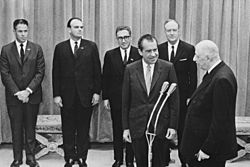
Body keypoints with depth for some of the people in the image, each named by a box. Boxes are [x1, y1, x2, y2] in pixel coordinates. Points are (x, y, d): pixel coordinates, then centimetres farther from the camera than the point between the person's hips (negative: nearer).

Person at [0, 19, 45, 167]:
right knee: (16, 128, 6)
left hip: (32, 95, 0)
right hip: (13, 96, 0)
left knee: (30, 128, 7)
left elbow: (40, 72, -2)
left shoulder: (37, 49, 3)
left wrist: (28, 91, -11)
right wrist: (17, 92, -11)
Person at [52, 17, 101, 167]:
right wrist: (56, 94, -2)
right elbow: (56, 73, 4)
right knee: (68, 129, 7)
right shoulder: (60, 48, 6)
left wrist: (97, 92, -2)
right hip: (67, 96, 1)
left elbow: (97, 71, 4)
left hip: (86, 95, 0)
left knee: (84, 129, 7)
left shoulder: (91, 46, 5)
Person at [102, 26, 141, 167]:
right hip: (115, 99, 2)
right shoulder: (110, 55, 4)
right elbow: (106, 78, 5)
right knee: (117, 130, 11)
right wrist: (105, 97, 1)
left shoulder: (139, 54, -2)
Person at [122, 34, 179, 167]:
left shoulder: (168, 68, -4)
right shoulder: (130, 70, 0)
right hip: (137, 125, 1)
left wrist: (173, 126, -5)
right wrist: (125, 127, 1)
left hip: (160, 126, -1)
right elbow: (125, 101, 3)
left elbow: (174, 99, -2)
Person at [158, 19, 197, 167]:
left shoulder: (189, 49, -4)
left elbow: (193, 75, -4)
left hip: (182, 97, -2)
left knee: (182, 130, 7)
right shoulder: (159, 49, 2)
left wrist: (191, 96, -8)